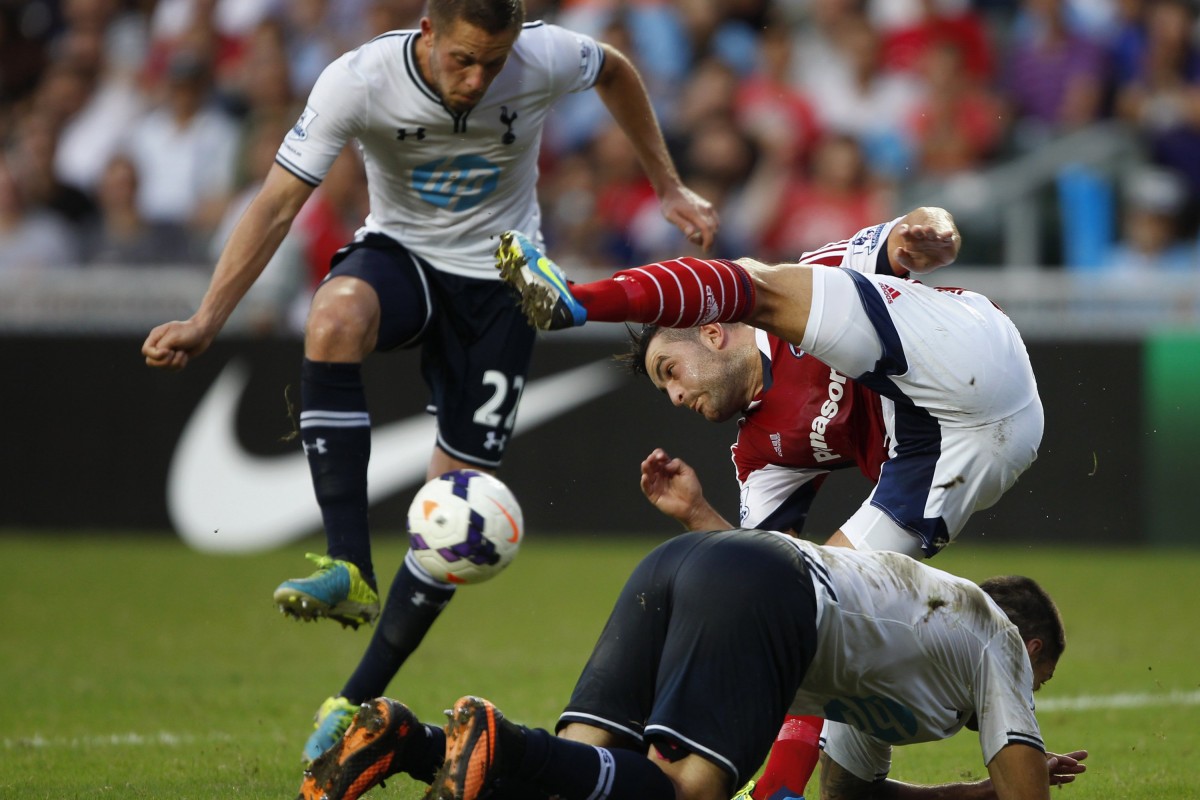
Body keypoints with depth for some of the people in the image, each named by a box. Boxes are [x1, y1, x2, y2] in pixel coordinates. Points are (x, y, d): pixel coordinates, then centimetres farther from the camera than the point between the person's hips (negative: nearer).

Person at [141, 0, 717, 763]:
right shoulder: (358, 80, -24)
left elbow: (616, 72, 4)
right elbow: (279, 202, -21)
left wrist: (669, 188, 9)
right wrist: (206, 320, -28)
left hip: (500, 278, 1)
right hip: (400, 251, -1)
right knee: (335, 318, -38)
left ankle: (358, 702, 6)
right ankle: (350, 570, -38)